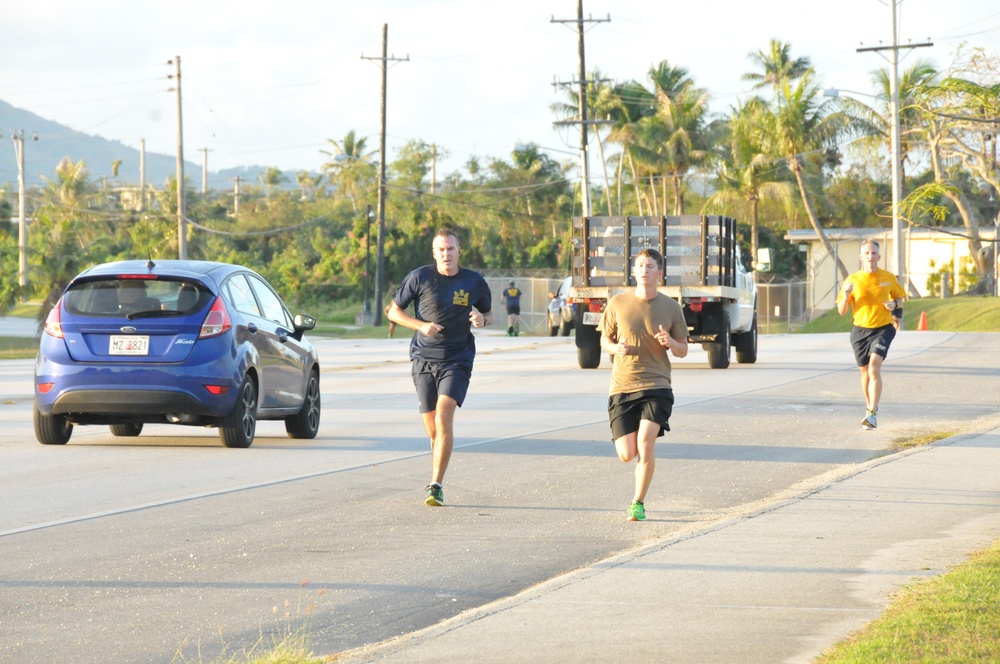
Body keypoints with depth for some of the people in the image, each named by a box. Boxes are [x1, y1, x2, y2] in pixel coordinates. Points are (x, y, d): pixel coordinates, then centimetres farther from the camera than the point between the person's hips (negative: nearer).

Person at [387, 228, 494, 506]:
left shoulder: (474, 282, 2)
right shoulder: (420, 277, -1)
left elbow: (489, 314, 17)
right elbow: (393, 311, 6)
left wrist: (482, 320, -8)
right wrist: (421, 325, -11)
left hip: (457, 360, -1)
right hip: (423, 358, 1)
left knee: (444, 417, -19)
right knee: (432, 428, 3)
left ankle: (436, 485, -18)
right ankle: (438, 475, 31)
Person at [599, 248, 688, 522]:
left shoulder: (671, 308, 3)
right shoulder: (618, 303, 3)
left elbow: (683, 350, 11)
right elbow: (604, 339, 14)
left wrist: (671, 343, -12)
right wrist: (616, 348, -9)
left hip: (656, 386, -1)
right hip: (622, 386, 1)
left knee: (645, 445, -20)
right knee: (627, 454, -5)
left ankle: (638, 502, -1)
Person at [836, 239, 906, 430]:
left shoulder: (888, 278, 0)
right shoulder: (853, 280, -2)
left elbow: (900, 298, 17)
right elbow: (841, 311, -1)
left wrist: (895, 304, -6)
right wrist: (846, 294, -19)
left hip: (882, 329, -2)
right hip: (860, 330, 2)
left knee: (874, 367, -19)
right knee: (865, 371, 12)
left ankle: (872, 414, -24)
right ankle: (869, 406, 37)